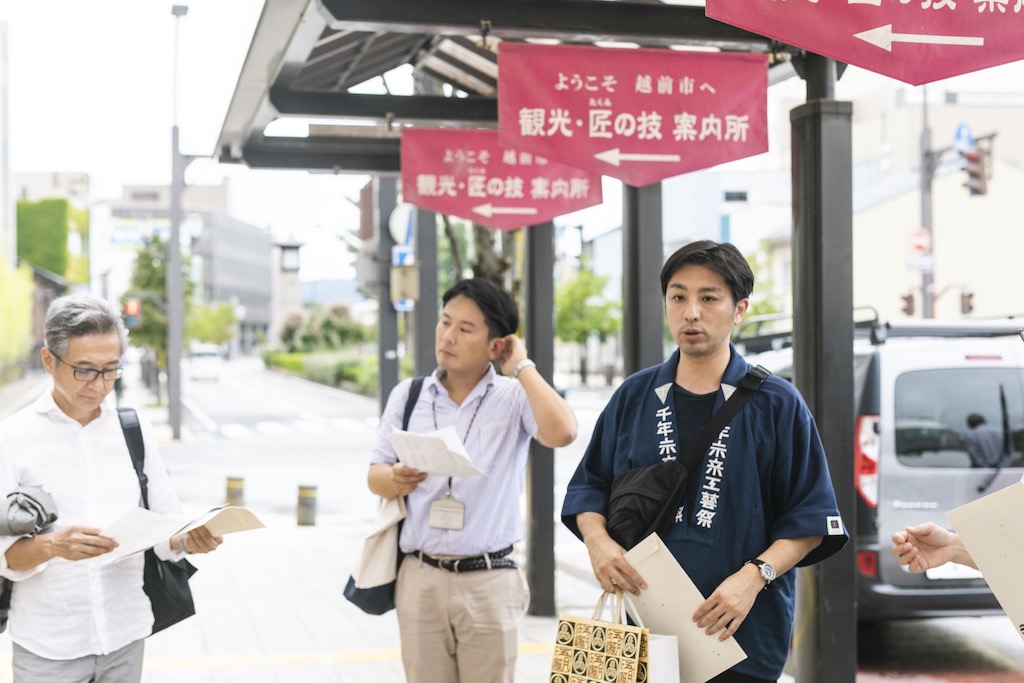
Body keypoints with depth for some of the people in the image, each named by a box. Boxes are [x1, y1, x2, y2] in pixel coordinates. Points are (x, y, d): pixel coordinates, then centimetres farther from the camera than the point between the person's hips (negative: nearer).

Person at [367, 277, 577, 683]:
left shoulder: (514, 398, -3)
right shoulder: (408, 395, 5)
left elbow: (561, 433, -23)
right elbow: (375, 475, 8)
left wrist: (522, 367, -12)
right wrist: (397, 480, -16)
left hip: (490, 582, -2)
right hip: (421, 578, 2)